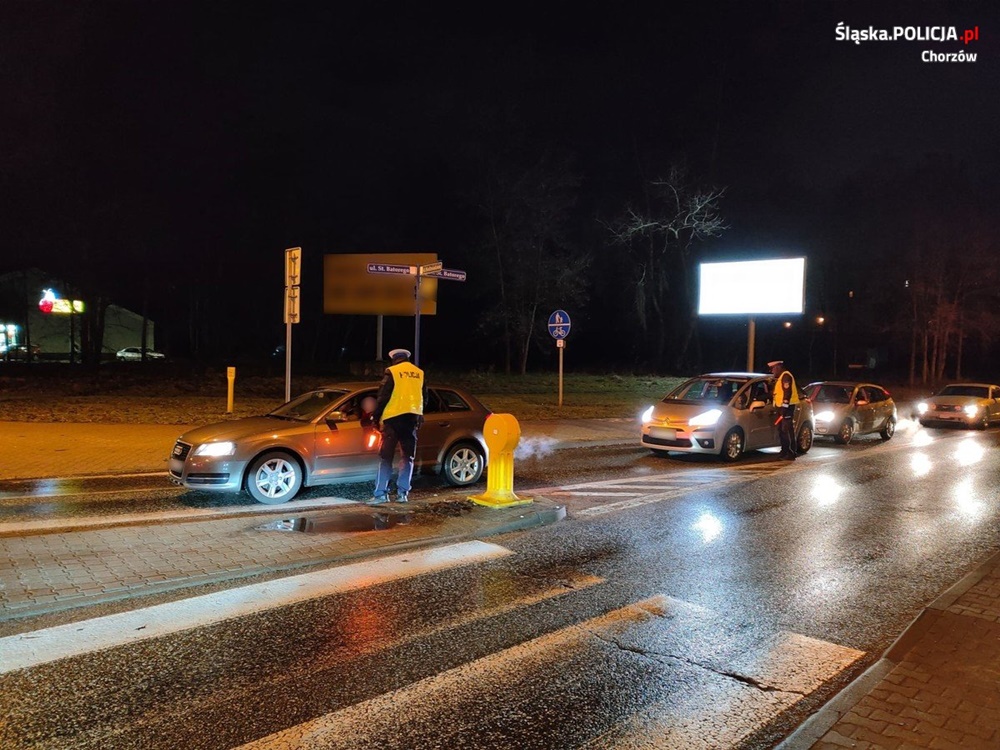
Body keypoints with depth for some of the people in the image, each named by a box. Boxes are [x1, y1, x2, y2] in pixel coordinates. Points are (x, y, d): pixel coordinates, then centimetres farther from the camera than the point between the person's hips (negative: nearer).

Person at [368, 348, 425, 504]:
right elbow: (424, 397, 17)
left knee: (386, 456, 0)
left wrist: (376, 416, 4)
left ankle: (380, 493, -6)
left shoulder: (392, 371, -2)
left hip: (394, 417, -4)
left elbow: (383, 396, -5)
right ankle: (402, 493, 6)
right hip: (412, 417, 4)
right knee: (408, 457, 11)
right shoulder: (419, 373, 12)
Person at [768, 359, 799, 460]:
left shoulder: (786, 376, -11)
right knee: (781, 429, 13)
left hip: (787, 407, -11)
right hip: (782, 407, 11)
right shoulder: (780, 377, 22)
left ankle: (792, 453, -13)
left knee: (787, 430, -13)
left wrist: (785, 407, -25)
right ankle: (784, 451, 20)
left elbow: (787, 392, -20)